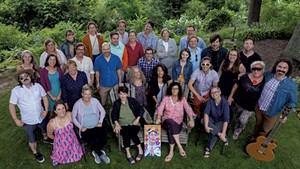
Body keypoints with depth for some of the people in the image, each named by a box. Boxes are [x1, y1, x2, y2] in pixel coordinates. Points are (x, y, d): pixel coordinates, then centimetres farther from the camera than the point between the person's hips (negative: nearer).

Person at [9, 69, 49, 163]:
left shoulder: (37, 86, -10)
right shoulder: (16, 91, -16)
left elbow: (44, 98, -1)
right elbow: (11, 105, -9)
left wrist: (46, 110, -11)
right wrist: (15, 119, -13)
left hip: (41, 117, 3)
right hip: (28, 121, -3)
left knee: (46, 131, 30)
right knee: (32, 139, 16)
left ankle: (46, 140, 63)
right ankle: (35, 153, 44)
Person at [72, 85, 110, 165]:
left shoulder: (95, 100, 2)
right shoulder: (78, 104, -4)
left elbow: (102, 111, 9)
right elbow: (73, 117, 1)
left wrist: (100, 122, -2)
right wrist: (80, 127, -7)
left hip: (97, 126, 2)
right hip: (85, 129, -2)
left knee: (104, 140, -20)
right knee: (92, 142, -25)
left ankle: (96, 151, 13)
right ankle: (101, 154, 7)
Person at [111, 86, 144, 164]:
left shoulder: (132, 100, 11)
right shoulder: (116, 103, 13)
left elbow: (141, 109, 7)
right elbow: (113, 114, 4)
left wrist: (137, 119, -8)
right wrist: (116, 123, -14)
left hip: (134, 123, 0)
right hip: (122, 125, 1)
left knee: (132, 133, -31)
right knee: (126, 133, -32)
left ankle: (140, 150, -16)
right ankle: (128, 154, -24)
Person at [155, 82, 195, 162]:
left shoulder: (182, 99, 9)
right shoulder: (166, 98, 8)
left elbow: (188, 109, -2)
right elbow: (160, 108, -3)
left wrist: (191, 119, -19)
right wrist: (158, 118, -21)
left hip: (178, 121, 0)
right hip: (167, 120, 0)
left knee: (171, 129, -33)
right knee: (172, 123, -36)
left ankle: (171, 152, -28)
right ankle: (180, 147, -35)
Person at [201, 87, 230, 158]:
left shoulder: (224, 102, -22)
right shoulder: (210, 101, -13)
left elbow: (226, 119, -27)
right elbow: (206, 113, -23)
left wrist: (223, 133, -35)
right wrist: (206, 126, -37)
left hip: (221, 121, -3)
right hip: (212, 120, 3)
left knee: (214, 132, -31)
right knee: (202, 120, -28)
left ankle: (208, 148, -10)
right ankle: (220, 134, -29)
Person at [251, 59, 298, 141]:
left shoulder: (292, 85, -20)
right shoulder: (268, 75, -8)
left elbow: (292, 102, -13)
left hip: (272, 113, -3)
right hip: (259, 107, 3)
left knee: (264, 132, 17)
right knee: (257, 126, 27)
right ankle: (253, 139, 52)